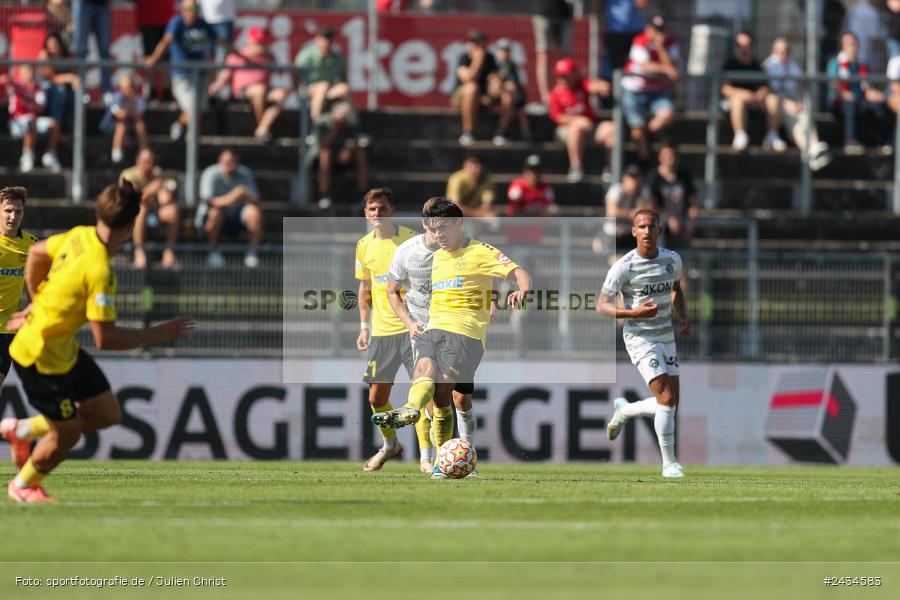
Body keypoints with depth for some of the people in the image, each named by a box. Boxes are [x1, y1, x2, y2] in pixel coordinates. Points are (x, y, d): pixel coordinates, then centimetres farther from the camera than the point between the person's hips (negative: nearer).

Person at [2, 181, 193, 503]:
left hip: (64, 349, 9)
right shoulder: (99, 271, -31)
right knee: (67, 432, 8)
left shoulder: (80, 236, -6)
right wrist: (159, 334, -20)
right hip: (42, 357, -9)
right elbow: (106, 338, -29)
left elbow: (37, 252, 14)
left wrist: (38, 302, 24)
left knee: (108, 413, 13)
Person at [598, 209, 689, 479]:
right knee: (666, 398, -16)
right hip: (640, 338, -6)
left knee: (671, 403, 6)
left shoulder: (673, 260, 2)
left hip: (667, 337, 6)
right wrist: (635, 313, -28)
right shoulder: (623, 267, -14)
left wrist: (683, 317, 5)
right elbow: (602, 307, -13)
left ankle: (623, 410, 33)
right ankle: (669, 463, -7)